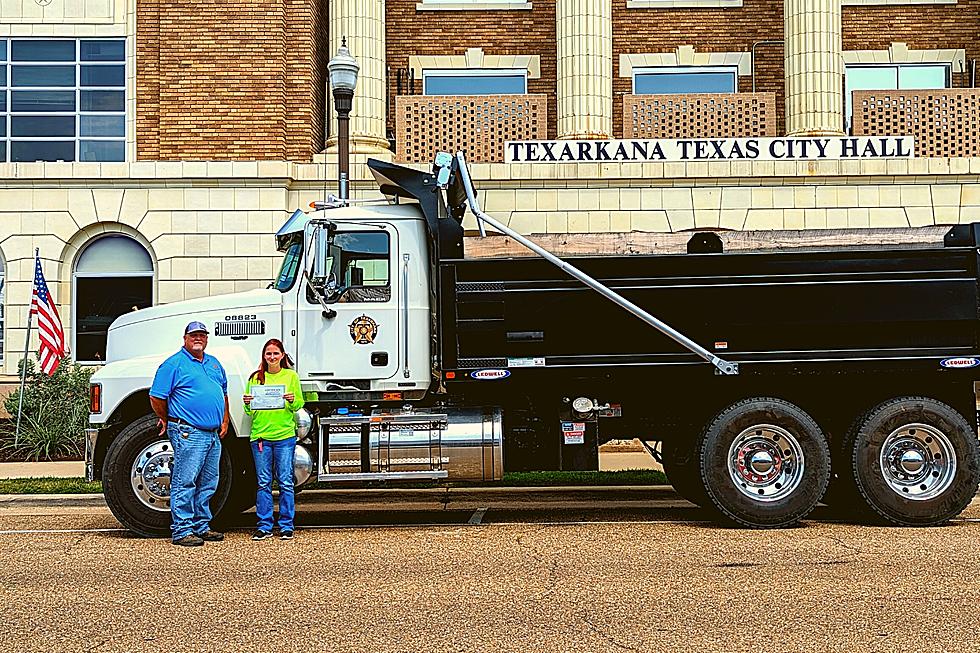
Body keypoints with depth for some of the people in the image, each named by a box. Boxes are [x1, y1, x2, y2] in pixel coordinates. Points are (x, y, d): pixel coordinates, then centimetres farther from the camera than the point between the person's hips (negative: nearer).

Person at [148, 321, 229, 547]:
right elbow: (156, 397, -6)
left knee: (208, 484, 11)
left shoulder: (214, 364, 18)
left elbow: (224, 394, 27)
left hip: (213, 435, 8)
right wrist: (169, 422, 4)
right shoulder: (173, 364, -5)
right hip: (189, 433, -8)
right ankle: (181, 531, -5)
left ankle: (201, 526, 20)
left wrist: (224, 421, 17)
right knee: (185, 482, -7)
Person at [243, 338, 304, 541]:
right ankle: (264, 526, 10)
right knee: (263, 482, 4)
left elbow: (299, 405, 6)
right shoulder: (256, 378, 9)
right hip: (260, 435, 2)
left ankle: (286, 526, 8)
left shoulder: (291, 376, 6)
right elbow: (249, 411, 11)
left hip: (285, 435, -2)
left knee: (285, 482, 1)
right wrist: (247, 403, -10)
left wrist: (292, 400, -15)